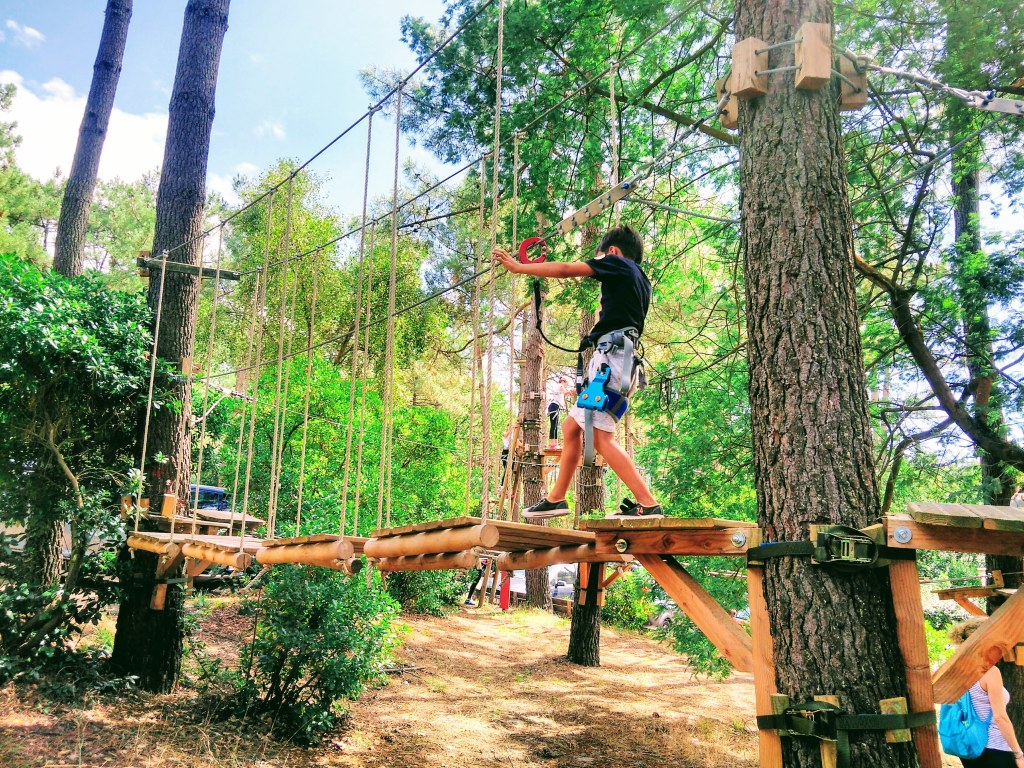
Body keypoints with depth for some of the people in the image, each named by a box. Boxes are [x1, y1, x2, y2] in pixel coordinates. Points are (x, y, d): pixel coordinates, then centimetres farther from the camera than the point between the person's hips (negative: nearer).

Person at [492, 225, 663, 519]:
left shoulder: (617, 263, 1)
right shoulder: (640, 281, 25)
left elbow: (565, 270, -2)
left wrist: (518, 267, 5)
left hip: (612, 354, -10)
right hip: (624, 359, 10)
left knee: (600, 436, -16)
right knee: (571, 427, 14)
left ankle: (648, 505, -19)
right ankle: (556, 499, 20)